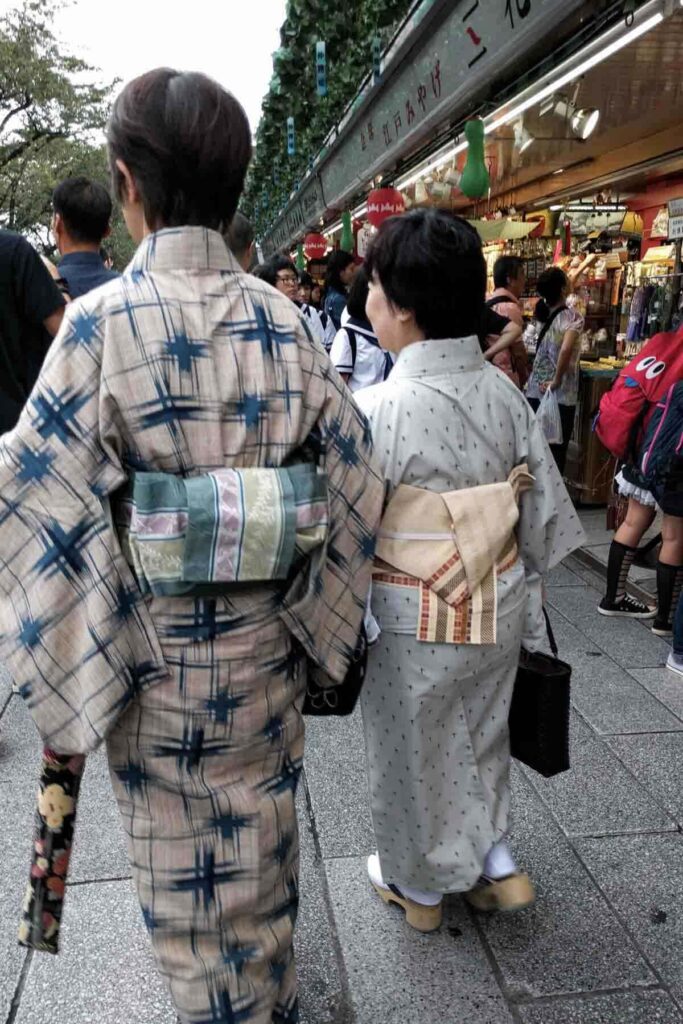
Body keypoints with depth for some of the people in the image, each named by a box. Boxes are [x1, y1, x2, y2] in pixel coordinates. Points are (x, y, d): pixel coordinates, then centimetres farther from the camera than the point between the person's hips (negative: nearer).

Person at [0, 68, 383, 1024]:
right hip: (265, 641, 4)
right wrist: (312, 608, 10)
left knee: (179, 846, 19)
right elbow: (351, 465, -1)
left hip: (158, 646, -4)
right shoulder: (283, 317, -5)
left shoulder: (103, 319, -17)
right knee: (262, 821, 25)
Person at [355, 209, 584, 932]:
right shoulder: (504, 393, -6)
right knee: (479, 735, 28)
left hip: (415, 623, -5)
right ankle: (496, 864, 41)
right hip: (497, 609, 5)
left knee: (413, 753, 19)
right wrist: (527, 610, 12)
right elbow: (544, 513, 0)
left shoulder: (376, 411, -24)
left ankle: (419, 885, 42)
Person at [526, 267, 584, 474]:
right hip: (560, 395, -7)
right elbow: (565, 350, -29)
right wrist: (557, 381, -22)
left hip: (535, 391, 7)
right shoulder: (573, 317, -17)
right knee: (557, 450, 3)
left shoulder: (545, 311, 5)